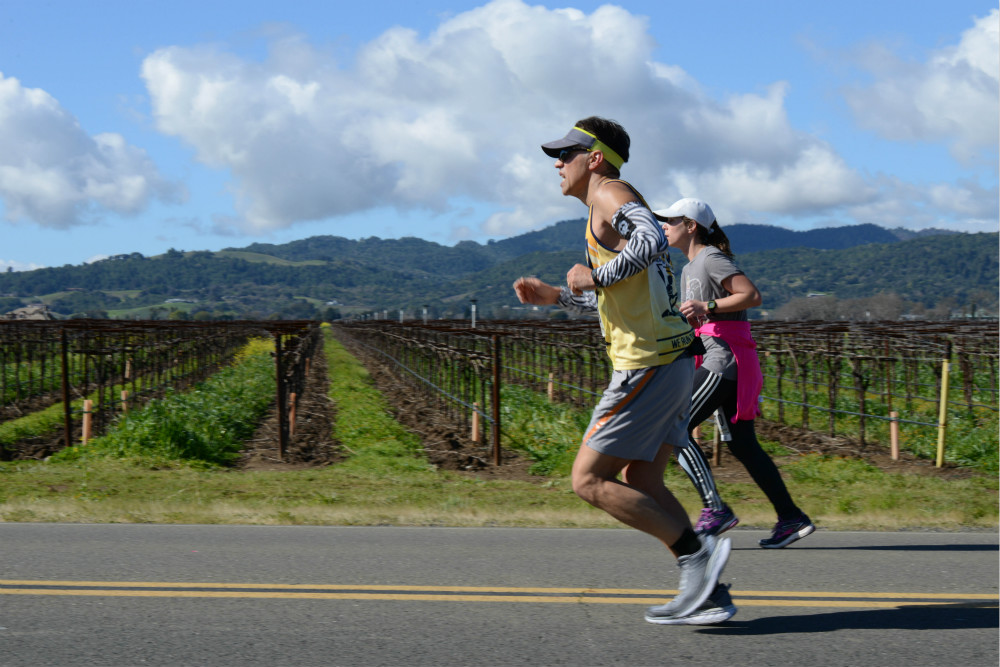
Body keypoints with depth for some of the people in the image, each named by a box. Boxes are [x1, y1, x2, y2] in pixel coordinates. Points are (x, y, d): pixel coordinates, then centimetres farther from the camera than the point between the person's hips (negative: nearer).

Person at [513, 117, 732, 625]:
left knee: (588, 480, -6)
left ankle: (697, 551, -8)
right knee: (640, 484, 13)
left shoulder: (611, 193, -7)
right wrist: (554, 296, 24)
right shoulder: (607, 211, 23)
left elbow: (652, 240, -30)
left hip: (647, 367, -10)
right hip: (671, 360, 10)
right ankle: (708, 595, 11)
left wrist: (595, 278, -19)